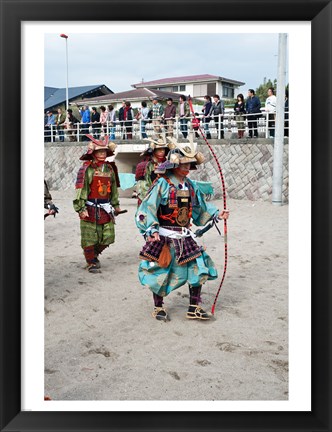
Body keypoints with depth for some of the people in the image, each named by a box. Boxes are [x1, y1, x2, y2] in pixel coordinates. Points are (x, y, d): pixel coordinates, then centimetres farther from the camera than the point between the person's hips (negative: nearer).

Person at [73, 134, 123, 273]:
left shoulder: (109, 168, 11)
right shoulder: (87, 169, -8)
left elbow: (114, 188, 20)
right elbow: (80, 190, -11)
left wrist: (116, 205, 23)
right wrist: (81, 208, -17)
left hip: (106, 209, 5)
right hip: (90, 209, -5)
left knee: (108, 238, 8)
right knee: (89, 238, 2)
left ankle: (94, 254, 34)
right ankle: (91, 263, 20)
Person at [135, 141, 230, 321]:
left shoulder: (190, 186, 7)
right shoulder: (162, 184, -13)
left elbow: (201, 206, 19)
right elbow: (147, 208, -18)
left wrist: (216, 214, 6)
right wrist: (151, 230, -29)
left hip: (185, 237, 6)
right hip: (164, 237, -6)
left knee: (198, 269, 3)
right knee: (160, 272, 5)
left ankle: (194, 308, 16)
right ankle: (158, 307, 26)